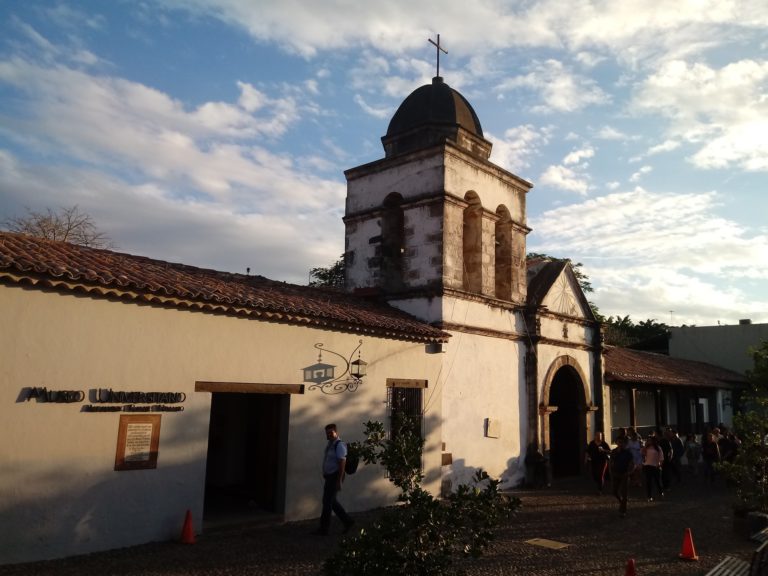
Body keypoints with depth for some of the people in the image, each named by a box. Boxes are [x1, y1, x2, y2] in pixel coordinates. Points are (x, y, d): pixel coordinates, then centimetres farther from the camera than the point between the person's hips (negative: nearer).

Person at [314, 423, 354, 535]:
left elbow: (342, 463, -20)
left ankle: (323, 528, 9)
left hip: (335, 477, -9)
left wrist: (339, 481, -22)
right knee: (331, 501, 14)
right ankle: (347, 520, 25)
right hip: (329, 476, 9)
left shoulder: (339, 445, -16)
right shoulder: (329, 444, 11)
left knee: (327, 502, -3)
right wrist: (325, 476, 18)